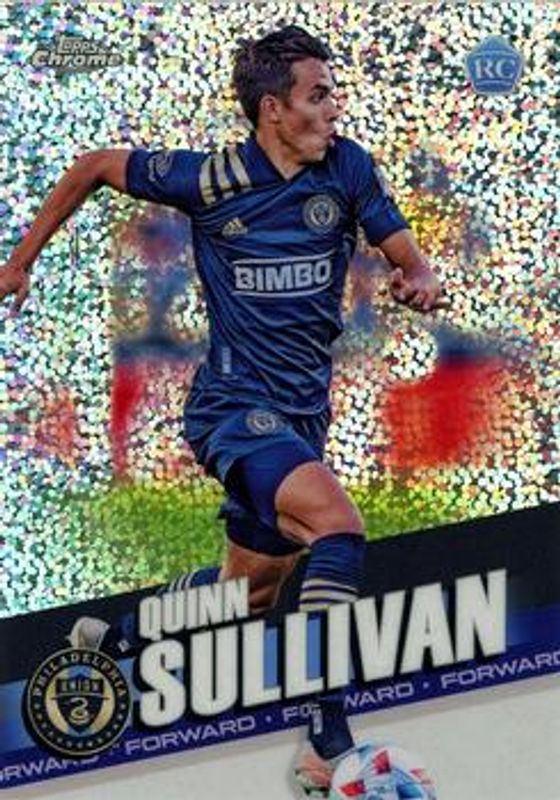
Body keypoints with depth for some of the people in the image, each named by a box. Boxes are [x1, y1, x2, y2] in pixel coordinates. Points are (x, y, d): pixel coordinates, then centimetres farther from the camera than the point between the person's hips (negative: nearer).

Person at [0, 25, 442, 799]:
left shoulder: (348, 167, -1)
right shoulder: (209, 180, -10)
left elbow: (405, 254, 2)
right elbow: (95, 168, 4)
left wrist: (423, 283, -23)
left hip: (303, 414, 6)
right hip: (235, 406, -6)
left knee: (241, 605, 16)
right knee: (339, 527, -30)